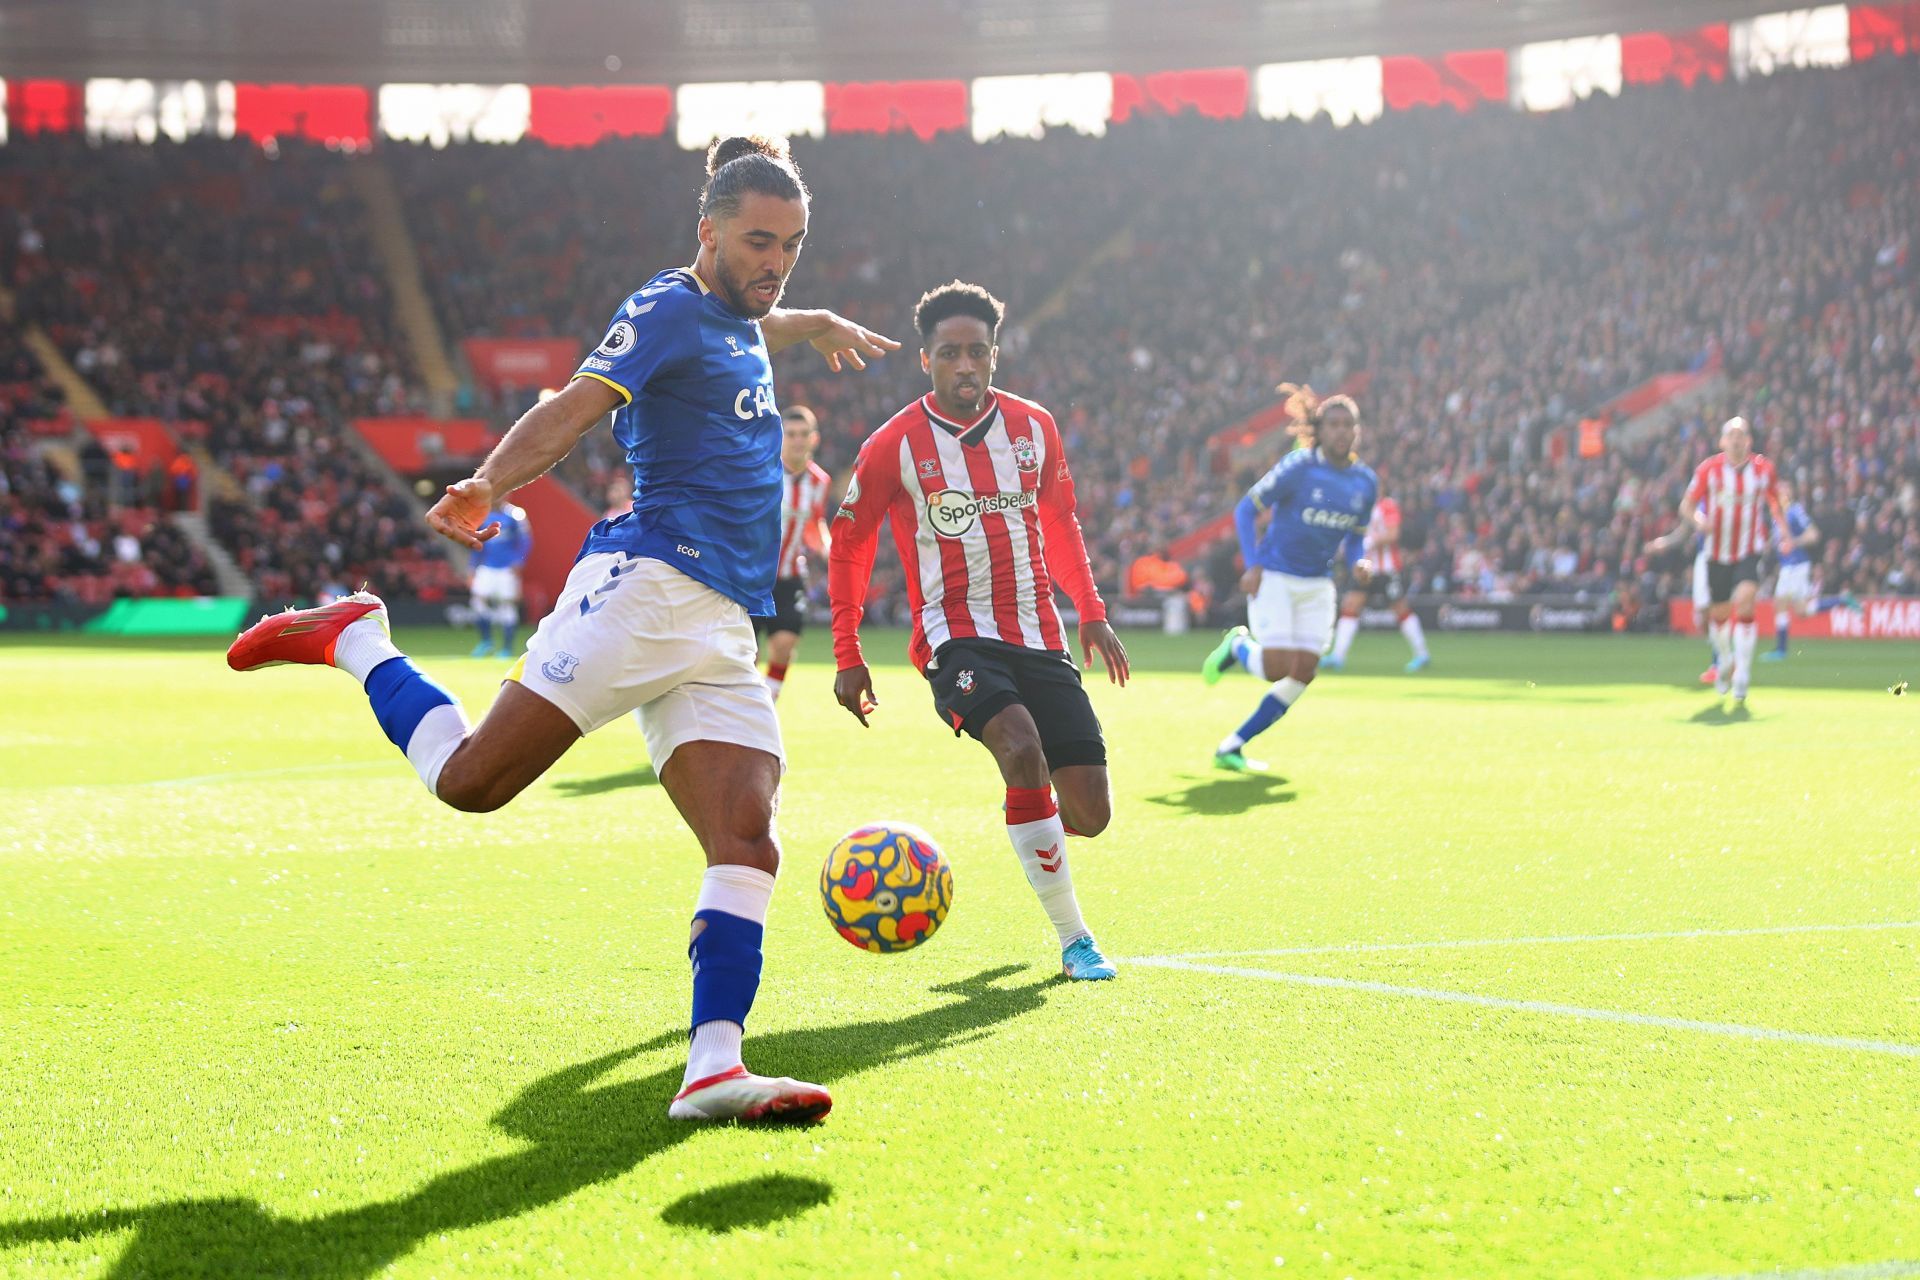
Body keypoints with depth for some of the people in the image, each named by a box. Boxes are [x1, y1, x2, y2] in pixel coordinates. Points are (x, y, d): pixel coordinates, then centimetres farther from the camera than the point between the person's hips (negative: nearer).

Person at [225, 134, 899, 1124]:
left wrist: (820, 325, 63)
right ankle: (354, 639, 11)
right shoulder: (668, 308, -2)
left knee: (746, 843, -10)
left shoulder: (739, 321, 23)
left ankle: (713, 1070, -16)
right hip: (646, 586, -8)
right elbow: (575, 406, -19)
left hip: (722, 632, 8)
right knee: (470, 778, -14)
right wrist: (488, 484, -35)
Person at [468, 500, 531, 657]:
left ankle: (507, 648, 6)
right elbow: (477, 545, 15)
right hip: (486, 568, 4)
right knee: (479, 601, -4)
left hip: (507, 569, -4)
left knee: (507, 604, -2)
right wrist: (473, 568, 12)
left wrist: (518, 562, -14)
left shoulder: (515, 514, -6)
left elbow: (525, 541, -4)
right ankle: (486, 641, 14)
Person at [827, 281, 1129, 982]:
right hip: (955, 638, -4)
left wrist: (1093, 614, 15)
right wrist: (847, 657, 3)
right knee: (1022, 749, -32)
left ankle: (1030, 819, 35)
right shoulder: (895, 445, -4)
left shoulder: (1034, 426, 6)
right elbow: (848, 545, 6)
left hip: (1039, 635, 4)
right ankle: (1072, 937, -19)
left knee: (1089, 812, -5)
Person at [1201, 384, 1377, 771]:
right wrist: (1252, 565, -17)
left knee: (1303, 675, -3)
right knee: (1276, 668, -17)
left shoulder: (1365, 481, 3)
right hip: (1274, 577, -6)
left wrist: (1360, 563, -4)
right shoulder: (1298, 468, -13)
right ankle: (1238, 646, 20)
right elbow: (1246, 509, -8)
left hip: (1318, 586, 6)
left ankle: (1232, 747, 8)